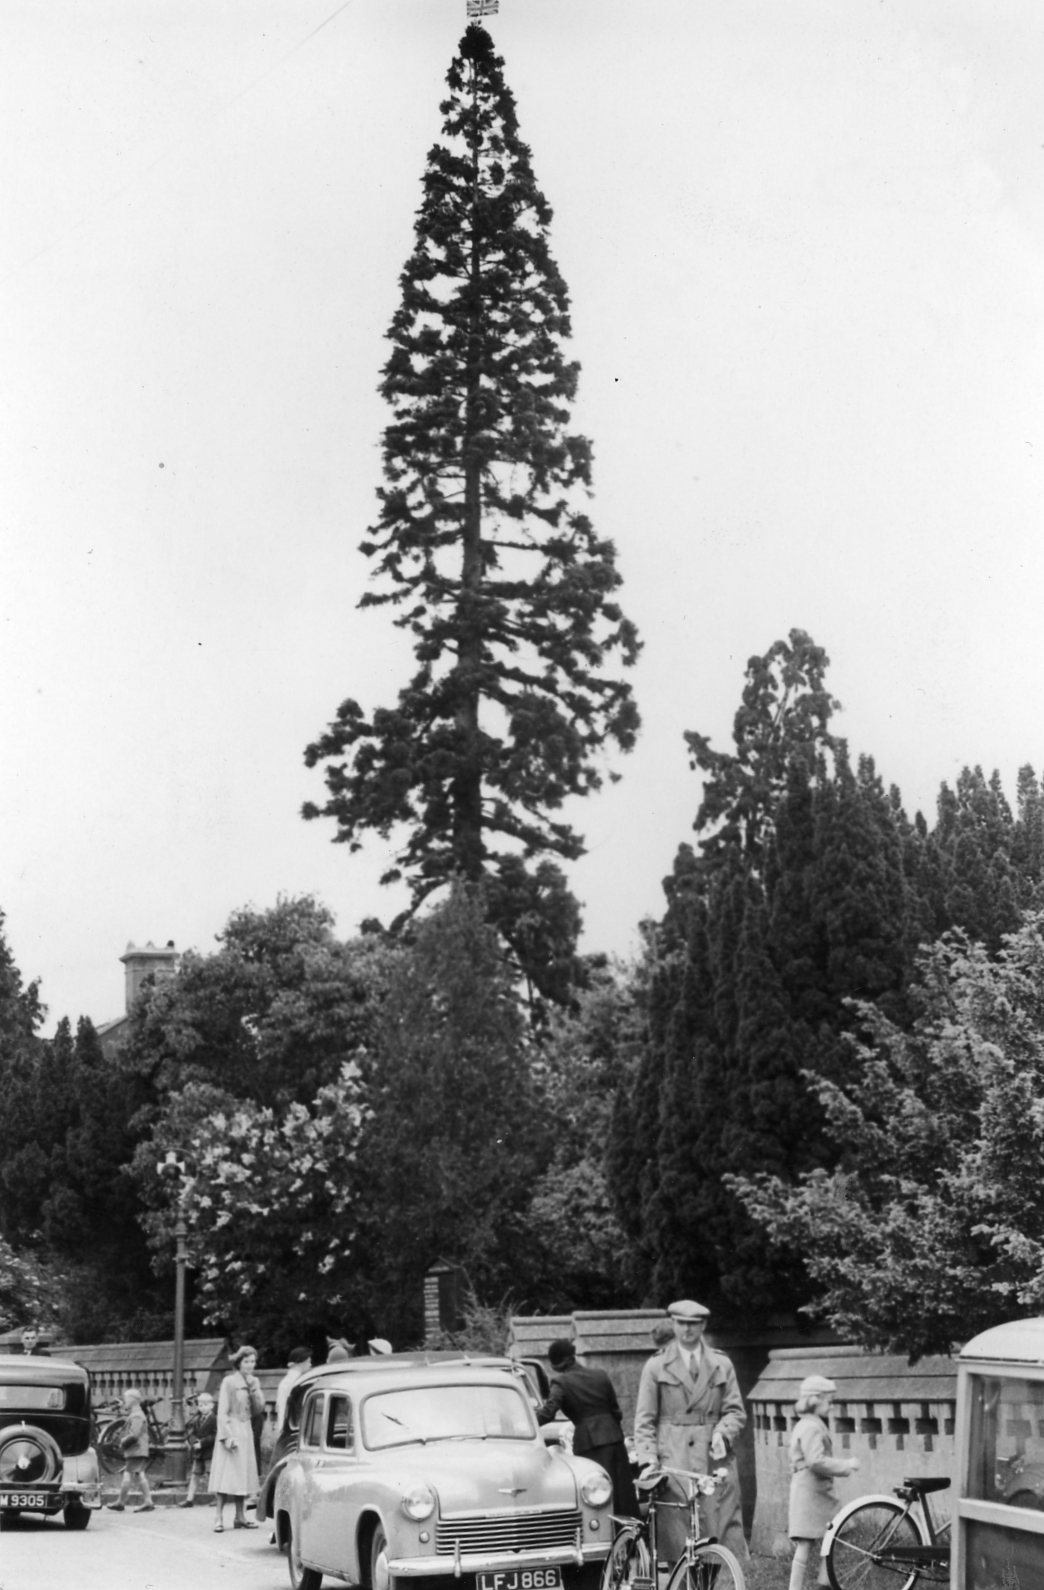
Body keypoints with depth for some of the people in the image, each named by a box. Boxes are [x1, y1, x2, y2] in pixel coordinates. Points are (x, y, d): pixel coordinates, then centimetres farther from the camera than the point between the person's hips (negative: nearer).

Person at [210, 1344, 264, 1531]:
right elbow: (222, 1412, -11)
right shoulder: (229, 1382, -9)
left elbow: (259, 1406, 2)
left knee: (243, 1473, 9)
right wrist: (227, 1436, -18)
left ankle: (240, 1517, 15)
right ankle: (219, 1518, -8)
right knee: (225, 1475, -8)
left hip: (246, 1431, 6)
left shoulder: (254, 1381, 10)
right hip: (231, 1429, -6)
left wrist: (253, 1387, -10)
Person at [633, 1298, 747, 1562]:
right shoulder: (656, 1367, 10)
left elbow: (736, 1411, 11)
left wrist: (722, 1433, -10)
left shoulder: (721, 1365, 16)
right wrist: (649, 1459, -7)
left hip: (715, 1458, 2)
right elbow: (644, 1420, 6)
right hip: (674, 1461, -2)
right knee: (680, 1543, -6)